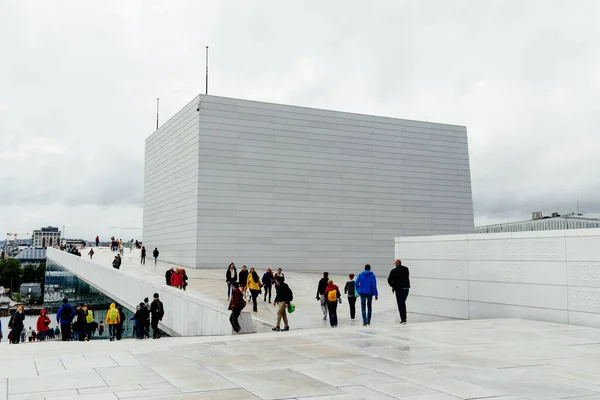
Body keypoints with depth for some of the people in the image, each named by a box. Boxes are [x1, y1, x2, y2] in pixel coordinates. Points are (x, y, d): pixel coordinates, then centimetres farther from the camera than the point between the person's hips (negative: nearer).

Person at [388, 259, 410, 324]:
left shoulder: (394, 271, -11)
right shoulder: (406, 269, 6)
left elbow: (389, 279, -13)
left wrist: (392, 285, 3)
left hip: (399, 289, -5)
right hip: (406, 288, 5)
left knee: (400, 304, 1)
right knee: (403, 302, 21)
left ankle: (403, 319, -1)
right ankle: (404, 317, 25)